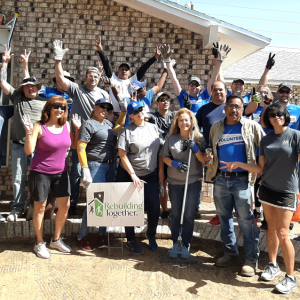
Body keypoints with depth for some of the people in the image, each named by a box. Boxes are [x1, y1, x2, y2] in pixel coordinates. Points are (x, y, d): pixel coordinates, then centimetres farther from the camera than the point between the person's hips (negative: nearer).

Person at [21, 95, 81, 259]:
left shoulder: (66, 126, 2)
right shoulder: (39, 126, -14)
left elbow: (74, 145, 11)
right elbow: (29, 151, -18)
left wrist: (77, 128, 3)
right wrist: (28, 131, -28)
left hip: (61, 173, 5)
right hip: (40, 173, -5)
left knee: (65, 205, 7)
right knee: (40, 207, 6)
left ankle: (56, 240, 26)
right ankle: (39, 243, 22)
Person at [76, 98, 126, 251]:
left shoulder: (107, 123, 15)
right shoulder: (89, 124, -8)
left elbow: (119, 126, 37)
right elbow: (80, 148, -14)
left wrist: (124, 110, 24)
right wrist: (85, 171, -20)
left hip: (110, 166, 8)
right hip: (96, 166, -8)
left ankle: (102, 234, 21)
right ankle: (82, 237, 8)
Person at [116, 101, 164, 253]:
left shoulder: (153, 128, 6)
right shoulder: (127, 131, -7)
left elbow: (161, 150, 9)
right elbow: (122, 155, -12)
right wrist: (133, 175, -16)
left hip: (150, 175, 3)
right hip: (129, 175, -3)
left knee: (155, 207, 1)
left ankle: (151, 235, 28)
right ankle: (131, 241, 24)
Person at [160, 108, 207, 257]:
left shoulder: (199, 138, -2)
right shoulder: (171, 138, 0)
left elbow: (204, 160, -4)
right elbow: (164, 157, 3)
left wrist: (195, 148, -19)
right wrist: (175, 163, -14)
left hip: (193, 182, -1)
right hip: (174, 182, 1)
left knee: (189, 215, 5)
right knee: (175, 214, 11)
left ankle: (186, 245, 20)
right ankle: (175, 243, 26)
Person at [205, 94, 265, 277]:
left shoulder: (252, 127, 0)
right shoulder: (216, 127, 10)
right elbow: (210, 149, 20)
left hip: (242, 180, -4)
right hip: (220, 179, 4)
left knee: (246, 220, -2)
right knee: (224, 217, 13)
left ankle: (252, 259, 11)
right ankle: (230, 252, 29)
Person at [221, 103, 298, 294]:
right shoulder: (266, 140, 7)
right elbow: (261, 168, 7)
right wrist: (238, 164, -1)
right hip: (267, 189, 4)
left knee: (282, 234, -4)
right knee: (271, 228, 11)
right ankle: (273, 265, 30)